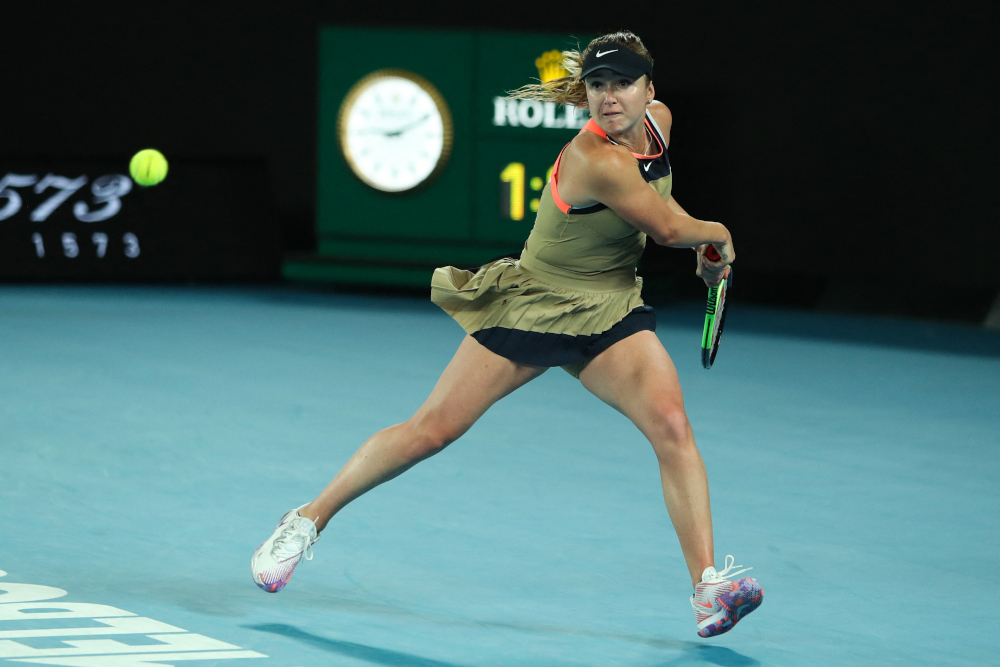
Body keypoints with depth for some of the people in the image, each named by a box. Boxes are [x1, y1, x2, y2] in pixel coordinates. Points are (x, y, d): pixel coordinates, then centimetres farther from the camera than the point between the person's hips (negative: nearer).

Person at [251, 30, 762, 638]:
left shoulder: (659, 121, -4)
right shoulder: (595, 160, -29)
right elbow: (671, 229, -20)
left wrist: (703, 251, 16)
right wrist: (719, 235, 0)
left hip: (611, 313, 6)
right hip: (532, 306, -6)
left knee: (672, 426, -18)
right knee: (431, 430, -1)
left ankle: (709, 586, -18)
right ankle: (310, 520, 17)